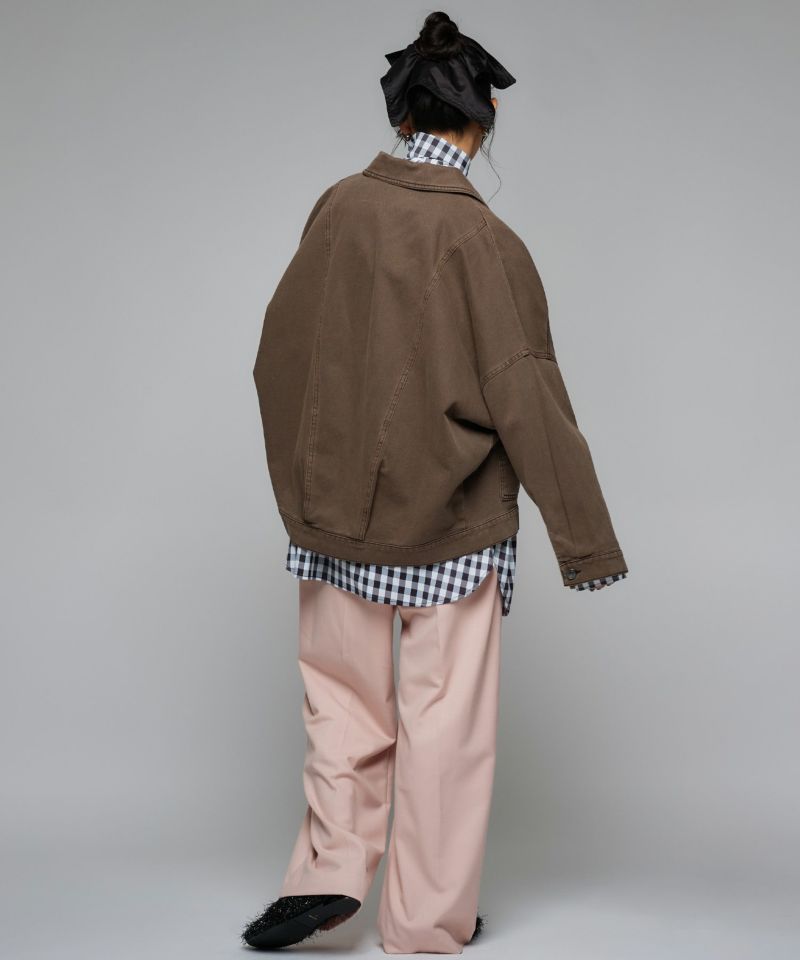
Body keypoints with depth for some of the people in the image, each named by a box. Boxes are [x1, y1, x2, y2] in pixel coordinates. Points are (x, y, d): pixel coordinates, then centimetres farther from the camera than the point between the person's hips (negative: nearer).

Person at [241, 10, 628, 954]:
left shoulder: (339, 207, -3)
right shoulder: (481, 238, -15)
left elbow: (280, 350, 6)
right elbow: (527, 397, -14)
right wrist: (585, 540, -6)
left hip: (334, 500, 3)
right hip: (450, 518, -3)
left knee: (343, 690, 20)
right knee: (443, 712, 8)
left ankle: (329, 869, 14)